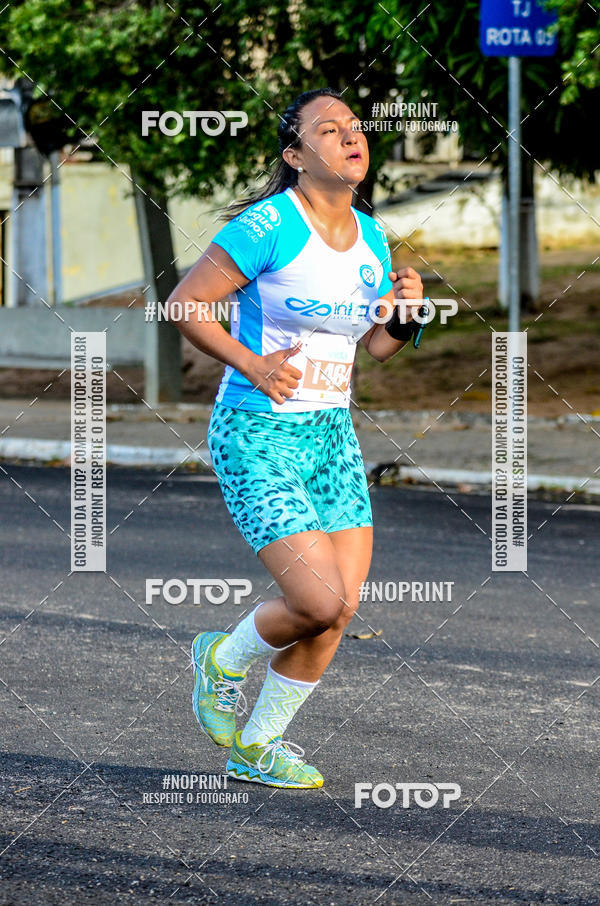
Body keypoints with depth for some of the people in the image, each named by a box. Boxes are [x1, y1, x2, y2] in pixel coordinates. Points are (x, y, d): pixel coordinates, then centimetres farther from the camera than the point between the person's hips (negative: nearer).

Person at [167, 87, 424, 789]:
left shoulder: (371, 238, 8)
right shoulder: (268, 225, -14)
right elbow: (183, 304, -10)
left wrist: (403, 314, -2)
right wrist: (253, 366, -17)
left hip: (333, 439, 7)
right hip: (258, 439, -7)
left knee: (340, 609, 1)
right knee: (320, 604, -16)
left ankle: (257, 746, 20)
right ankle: (223, 659, 15)